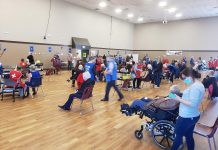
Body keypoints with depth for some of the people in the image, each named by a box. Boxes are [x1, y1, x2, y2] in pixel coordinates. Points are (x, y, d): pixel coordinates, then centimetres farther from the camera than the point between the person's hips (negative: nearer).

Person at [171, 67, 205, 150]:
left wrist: (179, 99, -21)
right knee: (189, 136, 22)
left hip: (187, 117, -9)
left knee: (178, 135, 12)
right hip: (192, 116, 9)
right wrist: (181, 97, 7)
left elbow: (192, 104, -28)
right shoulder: (198, 85, 8)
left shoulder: (195, 87, -24)